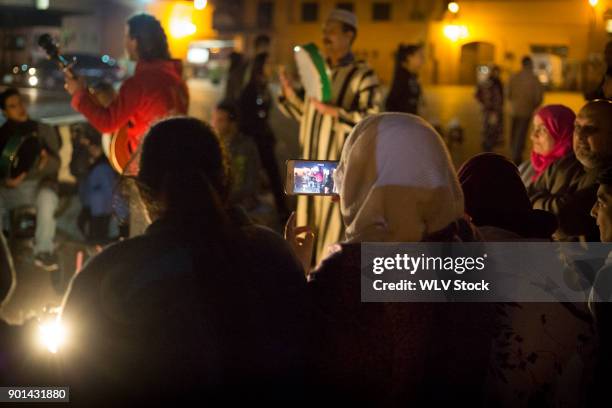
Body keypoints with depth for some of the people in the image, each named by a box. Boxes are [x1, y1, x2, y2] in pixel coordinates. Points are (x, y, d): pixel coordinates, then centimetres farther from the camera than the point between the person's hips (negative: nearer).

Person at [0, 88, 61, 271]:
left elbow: (55, 163, 0)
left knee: (47, 195, -38)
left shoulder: (44, 130, 12)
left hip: (40, 184, -1)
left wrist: (45, 162, -25)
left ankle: (44, 251, -32)